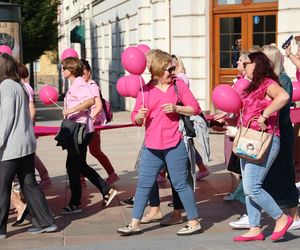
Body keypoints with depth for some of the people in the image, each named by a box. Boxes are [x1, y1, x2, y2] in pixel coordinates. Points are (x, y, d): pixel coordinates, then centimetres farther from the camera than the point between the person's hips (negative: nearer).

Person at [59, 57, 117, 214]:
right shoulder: (75, 84, 17)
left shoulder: (78, 84, -14)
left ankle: (75, 204, 5)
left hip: (80, 129, -11)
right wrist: (68, 111, 16)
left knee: (72, 166, -4)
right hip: (77, 129, 11)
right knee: (80, 166, 15)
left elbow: (90, 100, -30)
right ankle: (107, 191, 19)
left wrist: (71, 110, -28)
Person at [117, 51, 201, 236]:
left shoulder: (178, 85, 2)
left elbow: (196, 108, 1)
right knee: (144, 184, 8)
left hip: (175, 144, -3)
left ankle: (194, 222, 14)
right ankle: (135, 223, 17)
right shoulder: (146, 90, 8)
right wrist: (139, 116, -12)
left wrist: (176, 108, -14)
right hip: (152, 145, 4)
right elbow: (136, 118, 11)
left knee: (180, 183, 1)